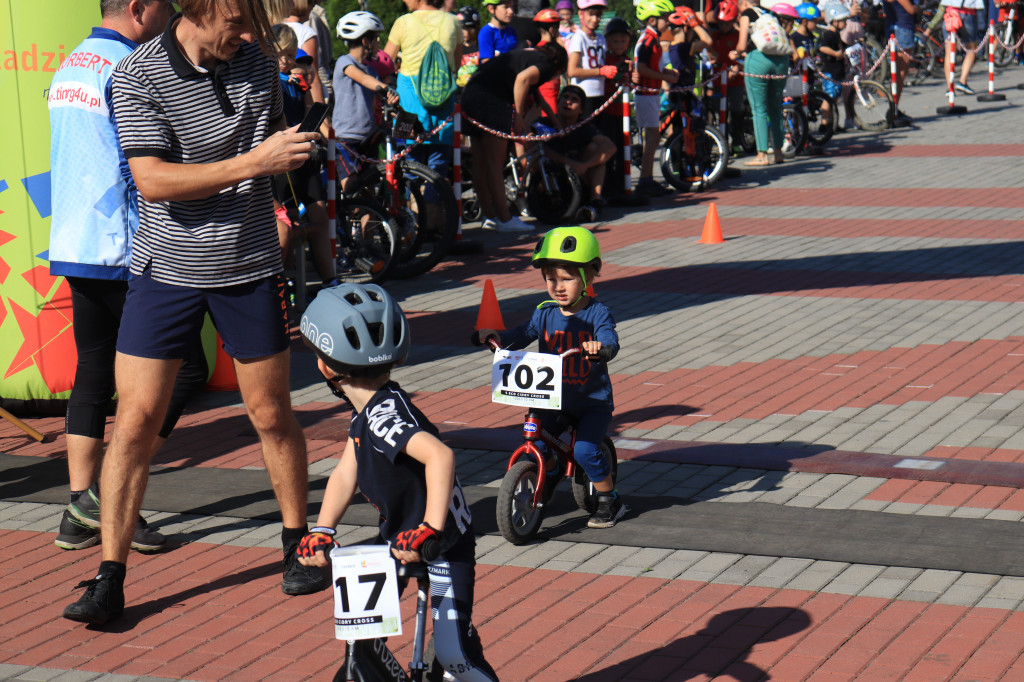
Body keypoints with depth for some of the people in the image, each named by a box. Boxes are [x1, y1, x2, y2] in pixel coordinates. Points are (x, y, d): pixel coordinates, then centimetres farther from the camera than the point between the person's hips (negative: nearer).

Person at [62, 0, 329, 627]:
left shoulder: (257, 59, 2)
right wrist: (253, 162, -25)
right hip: (168, 268, -3)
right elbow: (153, 180, -21)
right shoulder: (140, 75, -13)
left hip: (250, 268, 3)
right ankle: (109, 580, 3)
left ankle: (298, 543, 30)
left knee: (272, 415, 10)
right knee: (136, 418, -4)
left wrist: (299, 147, 2)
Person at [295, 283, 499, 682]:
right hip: (399, 537, 10)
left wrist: (430, 529, -44)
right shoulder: (367, 409, 2)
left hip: (444, 545, -10)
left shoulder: (384, 416, -29)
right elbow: (346, 472, 4)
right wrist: (321, 531, -7)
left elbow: (439, 455, -45)